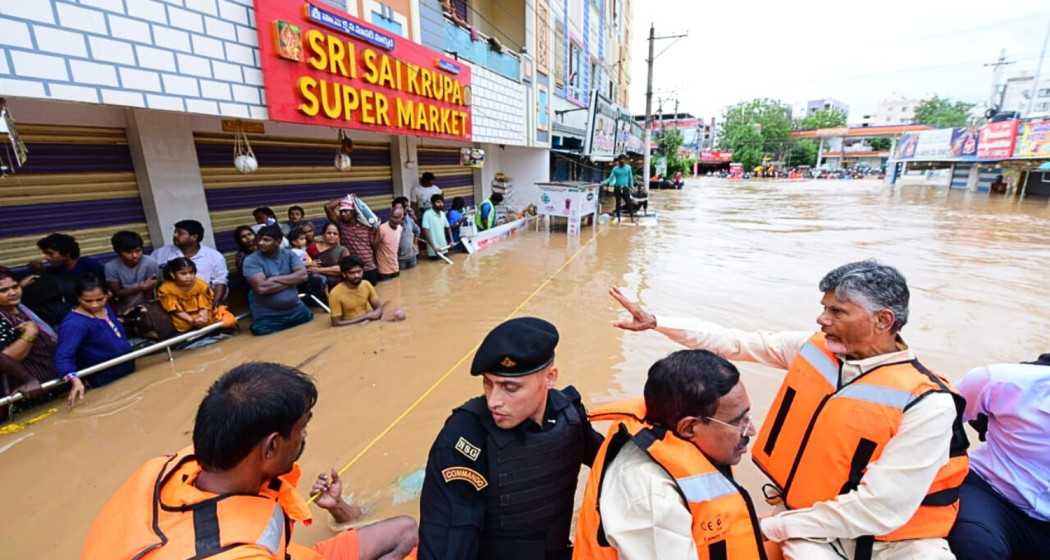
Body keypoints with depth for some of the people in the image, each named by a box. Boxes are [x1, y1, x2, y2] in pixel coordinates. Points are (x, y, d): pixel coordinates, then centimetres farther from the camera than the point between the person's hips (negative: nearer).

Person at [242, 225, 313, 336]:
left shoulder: (289, 254, 3)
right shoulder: (251, 260, -8)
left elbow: (303, 275, -11)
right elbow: (261, 288, -22)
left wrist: (275, 279, -17)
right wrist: (292, 280, -12)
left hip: (297, 311, 3)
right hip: (266, 318, -3)